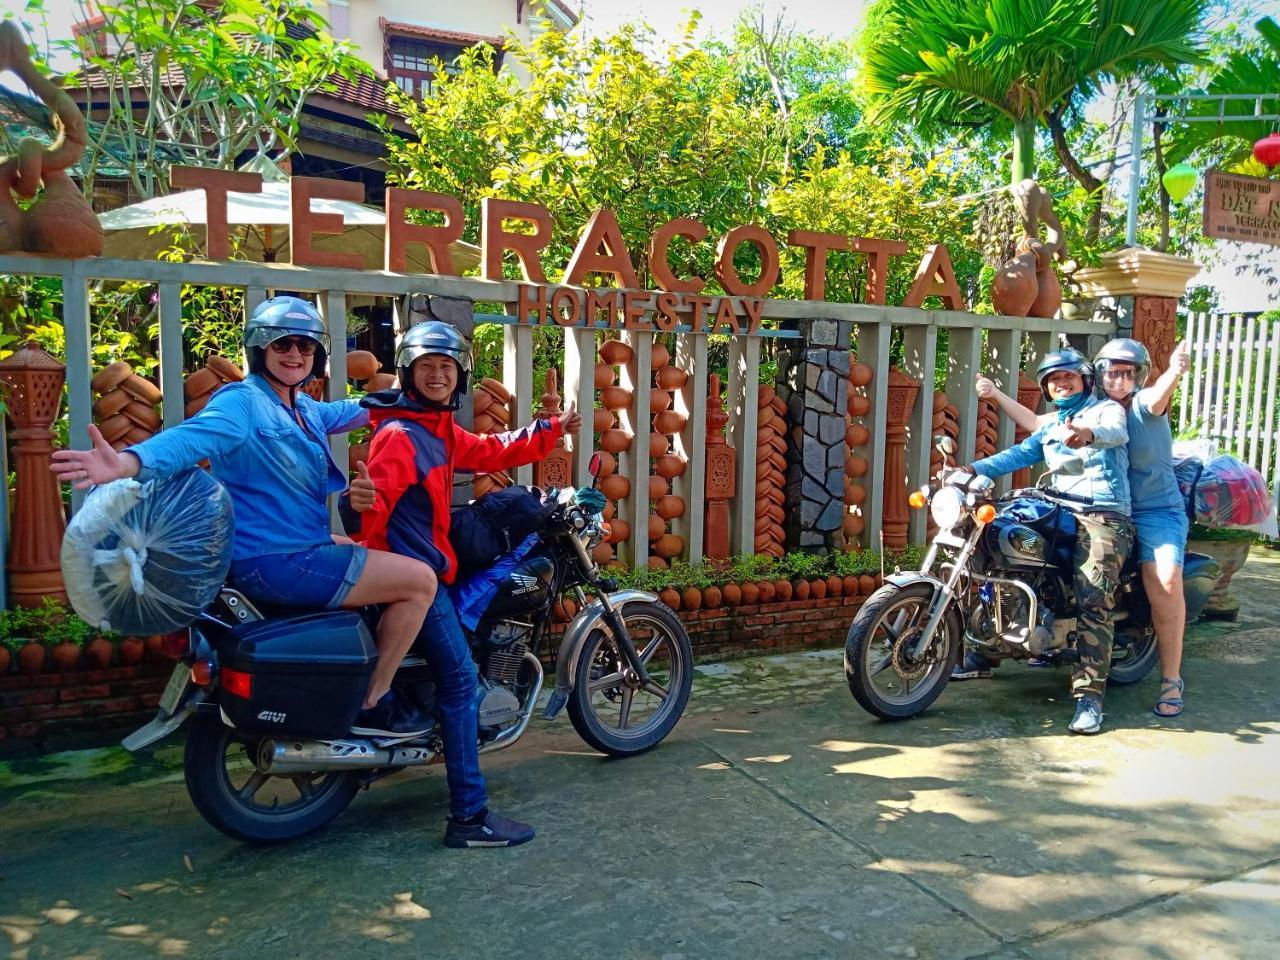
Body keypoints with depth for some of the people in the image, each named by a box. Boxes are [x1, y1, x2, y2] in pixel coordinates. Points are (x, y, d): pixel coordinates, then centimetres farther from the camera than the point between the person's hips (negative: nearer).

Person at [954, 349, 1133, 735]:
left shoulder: (1106, 409, 5)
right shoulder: (1049, 427, 25)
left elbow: (1116, 431, -19)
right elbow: (1019, 454, 11)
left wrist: (1089, 434, -45)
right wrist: (973, 469, -6)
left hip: (1104, 517, -7)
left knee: (1093, 601, -21)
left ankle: (1089, 696, -22)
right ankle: (983, 653, 11)